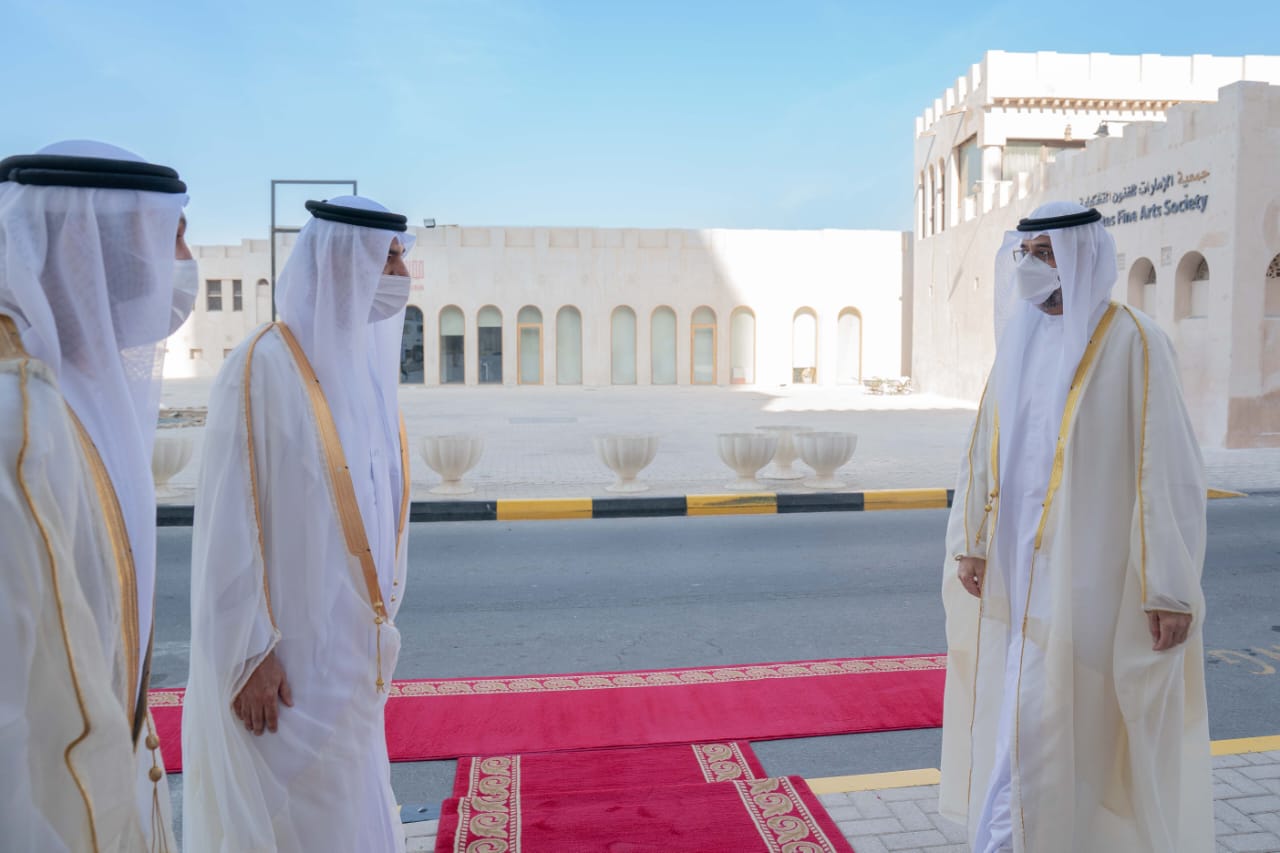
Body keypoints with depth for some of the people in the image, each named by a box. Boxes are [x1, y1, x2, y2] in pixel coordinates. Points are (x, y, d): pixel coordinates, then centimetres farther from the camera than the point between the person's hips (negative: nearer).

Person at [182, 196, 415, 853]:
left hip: (346, 640, 7)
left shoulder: (365, 364, 7)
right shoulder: (264, 367, -17)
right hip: (284, 646, -7)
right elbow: (230, 519, -18)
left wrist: (380, 618, 15)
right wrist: (250, 653, -17)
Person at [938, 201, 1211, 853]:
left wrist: (1173, 588, -15)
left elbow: (1170, 468, -15)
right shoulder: (1021, 339, 7)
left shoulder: (1133, 343, -13)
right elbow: (985, 448, 10)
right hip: (1020, 561, 7)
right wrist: (970, 541, 8)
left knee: (1045, 721, -3)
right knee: (1024, 712, 17)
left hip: (1086, 570, -7)